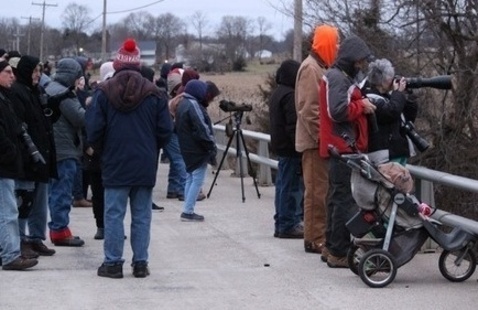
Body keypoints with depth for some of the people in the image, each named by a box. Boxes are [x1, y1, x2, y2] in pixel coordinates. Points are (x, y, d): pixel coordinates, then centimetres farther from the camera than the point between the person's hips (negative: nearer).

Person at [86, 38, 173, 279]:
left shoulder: (104, 92, -6)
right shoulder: (154, 94, -1)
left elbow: (93, 130, -7)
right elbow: (165, 130, 0)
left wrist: (101, 150, 12)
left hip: (115, 164, -2)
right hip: (145, 165, 2)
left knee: (114, 215, 3)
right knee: (141, 216, 7)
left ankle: (113, 263, 3)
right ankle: (140, 263, 9)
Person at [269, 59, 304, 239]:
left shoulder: (276, 94, 16)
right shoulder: (289, 96, -16)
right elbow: (293, 125, -21)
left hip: (280, 146, 10)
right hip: (290, 149, -10)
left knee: (283, 186, 14)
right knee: (291, 187, -7)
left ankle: (282, 223, 18)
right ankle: (287, 225, -6)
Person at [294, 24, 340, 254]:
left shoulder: (319, 67, 17)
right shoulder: (310, 68, -13)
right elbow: (308, 108, -19)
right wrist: (322, 137, -19)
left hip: (319, 140, 9)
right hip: (315, 141, -9)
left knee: (319, 190, 11)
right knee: (317, 190, -6)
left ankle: (316, 236, 16)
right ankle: (315, 239, -3)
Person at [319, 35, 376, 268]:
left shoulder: (343, 77, 20)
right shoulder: (338, 78, -13)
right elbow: (338, 111, -23)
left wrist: (361, 104, 5)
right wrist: (361, 106, -11)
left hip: (342, 146, 11)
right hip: (343, 146, -11)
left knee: (338, 197, 17)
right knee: (344, 199, -9)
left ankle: (333, 248, 25)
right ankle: (339, 253, -7)